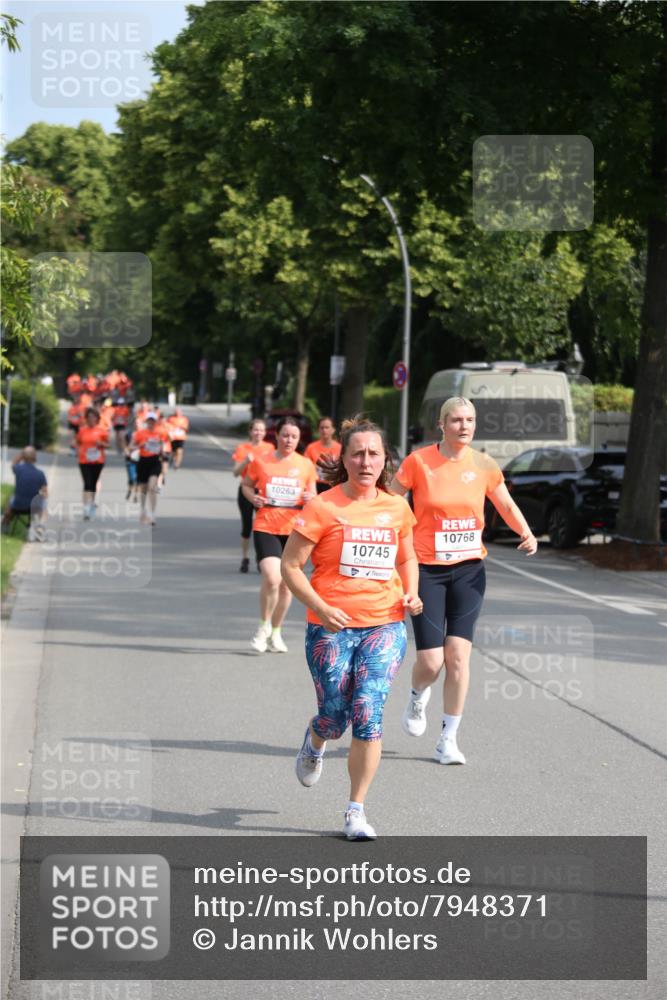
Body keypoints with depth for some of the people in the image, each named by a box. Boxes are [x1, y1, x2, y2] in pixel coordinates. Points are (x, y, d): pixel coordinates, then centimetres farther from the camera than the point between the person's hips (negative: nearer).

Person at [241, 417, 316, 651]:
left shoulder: (306, 465, 5)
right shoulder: (261, 462, 1)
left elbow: (313, 494, 14)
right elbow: (246, 485, 14)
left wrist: (310, 499, -9)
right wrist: (253, 498, -7)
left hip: (294, 530, 2)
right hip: (266, 527, -2)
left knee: (286, 584, 9)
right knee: (272, 578, -20)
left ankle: (276, 632, 27)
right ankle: (264, 625, 4)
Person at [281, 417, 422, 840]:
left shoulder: (397, 508, 7)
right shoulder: (323, 508, -6)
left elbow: (408, 558, 23)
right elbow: (291, 565, -4)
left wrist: (411, 594, 4)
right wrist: (320, 607, -17)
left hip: (385, 626, 2)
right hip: (331, 627, -2)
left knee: (368, 717, -11)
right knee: (335, 718, 4)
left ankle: (357, 810, -1)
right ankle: (315, 743, 43)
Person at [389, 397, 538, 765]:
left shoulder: (482, 465, 1)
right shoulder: (419, 461, -7)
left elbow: (506, 506, 12)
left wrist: (526, 533, -6)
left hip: (469, 569, 2)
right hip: (426, 569, -2)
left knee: (458, 654, -7)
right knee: (430, 660, -7)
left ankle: (449, 738, 5)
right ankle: (417, 698, 30)